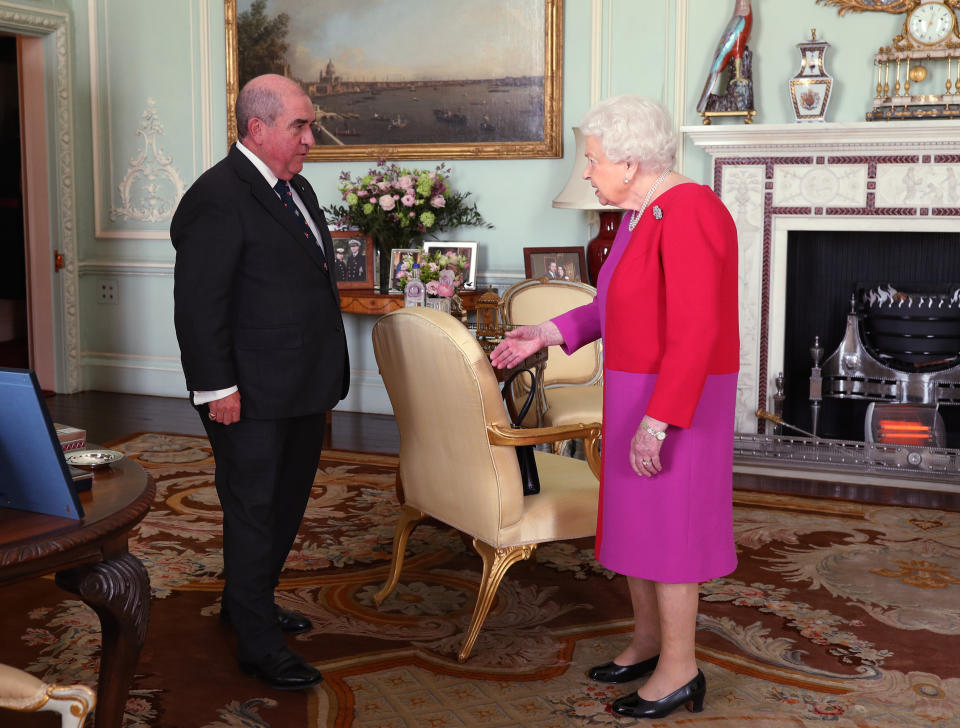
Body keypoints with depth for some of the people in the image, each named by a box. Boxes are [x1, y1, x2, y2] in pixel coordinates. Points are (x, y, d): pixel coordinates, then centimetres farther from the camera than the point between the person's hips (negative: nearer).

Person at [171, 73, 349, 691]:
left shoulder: (298, 189, 14)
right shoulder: (217, 198, -16)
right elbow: (199, 304, -18)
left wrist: (327, 379, 19)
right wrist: (217, 387, -20)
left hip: (304, 392, 9)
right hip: (250, 397, -9)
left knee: (287, 504, 20)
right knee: (253, 512, 2)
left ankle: (247, 604, 38)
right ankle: (258, 644, 14)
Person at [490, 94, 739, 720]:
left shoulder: (688, 212, -21)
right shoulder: (639, 215, 9)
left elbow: (694, 331, -26)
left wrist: (657, 421, -27)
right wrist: (548, 334, 10)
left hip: (676, 401, -10)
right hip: (637, 392, 10)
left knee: (667, 526, 1)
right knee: (632, 518, 17)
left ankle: (680, 669, 16)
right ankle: (648, 640, 33)